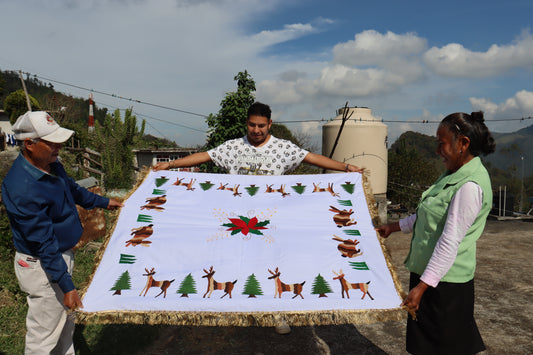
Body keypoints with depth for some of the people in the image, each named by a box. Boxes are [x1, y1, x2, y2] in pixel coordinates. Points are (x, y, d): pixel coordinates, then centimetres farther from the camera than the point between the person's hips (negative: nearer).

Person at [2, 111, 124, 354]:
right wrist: (67, 286, -23)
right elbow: (43, 242, -28)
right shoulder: (22, 188, -31)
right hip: (42, 266, -9)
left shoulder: (51, 165, -2)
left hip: (63, 254, 9)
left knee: (65, 323, 26)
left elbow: (72, 189, 20)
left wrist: (103, 202, 31)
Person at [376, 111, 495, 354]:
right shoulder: (455, 174, 9)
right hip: (427, 270, 9)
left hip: (445, 280, -9)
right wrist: (395, 227, 21)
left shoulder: (470, 186, -23)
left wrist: (422, 286, -23)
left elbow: (450, 242, -25)